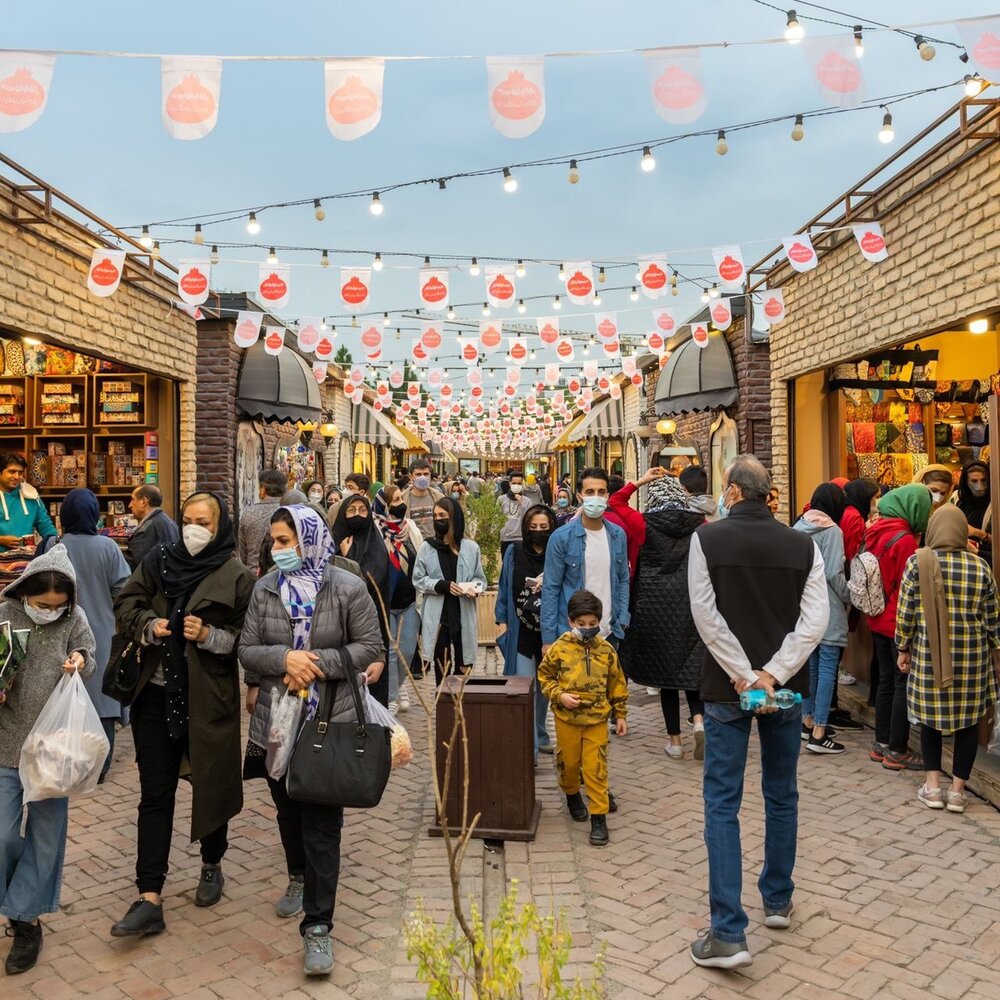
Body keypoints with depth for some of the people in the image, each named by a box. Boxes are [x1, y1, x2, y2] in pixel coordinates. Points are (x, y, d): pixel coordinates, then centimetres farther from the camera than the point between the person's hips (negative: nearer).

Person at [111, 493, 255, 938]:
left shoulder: (237, 576, -7)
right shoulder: (158, 561, 5)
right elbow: (125, 604, 7)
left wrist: (210, 636, -22)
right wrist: (148, 625, -12)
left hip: (209, 700, -3)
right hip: (157, 696, 3)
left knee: (210, 785, 12)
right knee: (155, 794, 5)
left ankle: (211, 865, 38)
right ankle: (149, 899, 10)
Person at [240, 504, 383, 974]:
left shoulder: (348, 588, -9)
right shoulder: (265, 588, 1)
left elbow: (370, 647, -6)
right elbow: (247, 649, 1)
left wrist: (318, 663, -17)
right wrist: (284, 658, -20)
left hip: (329, 723, -4)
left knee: (321, 823, -2)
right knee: (287, 809, 22)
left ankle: (317, 926, 8)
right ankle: (299, 877, 48)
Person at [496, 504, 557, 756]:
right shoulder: (514, 553, 0)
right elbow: (504, 588, 5)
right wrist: (501, 620, 1)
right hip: (520, 630, -1)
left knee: (544, 685, 15)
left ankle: (539, 736, 33)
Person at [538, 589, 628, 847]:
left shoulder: (606, 650, -3)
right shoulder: (560, 648, -9)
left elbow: (617, 684, 6)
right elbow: (544, 676, 2)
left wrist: (620, 715, 8)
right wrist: (559, 695, -14)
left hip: (597, 719, 0)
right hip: (567, 718, 0)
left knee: (596, 768, -1)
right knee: (568, 762, 15)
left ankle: (599, 816, 8)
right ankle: (572, 794, 45)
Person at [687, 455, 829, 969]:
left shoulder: (708, 539, -9)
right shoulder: (803, 545, -1)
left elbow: (706, 615, -14)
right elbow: (815, 620, -9)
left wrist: (745, 674, -11)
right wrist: (771, 675, -12)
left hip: (727, 687, -3)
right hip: (785, 685, 3)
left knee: (722, 803, 2)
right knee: (781, 796, 19)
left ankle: (729, 934, -1)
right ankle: (778, 902, 35)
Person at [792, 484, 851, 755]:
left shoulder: (798, 528, 6)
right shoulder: (831, 531, -13)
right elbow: (834, 574, -15)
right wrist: (850, 597, -1)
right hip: (827, 609, -7)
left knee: (810, 664, 17)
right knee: (827, 668, -3)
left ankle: (808, 722, 26)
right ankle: (818, 735, -3)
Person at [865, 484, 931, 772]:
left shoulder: (875, 532, 5)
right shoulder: (904, 539, -19)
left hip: (878, 620, 8)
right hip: (898, 623, -8)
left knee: (886, 680, 17)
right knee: (904, 684, 2)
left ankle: (881, 743, 24)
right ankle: (897, 751, 10)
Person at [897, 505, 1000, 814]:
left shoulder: (917, 562, -7)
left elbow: (905, 613, -5)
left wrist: (904, 649, 7)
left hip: (929, 655, -1)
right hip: (972, 656, 1)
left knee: (931, 716, 12)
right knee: (968, 719, 11)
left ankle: (932, 786, 13)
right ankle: (957, 789, 16)